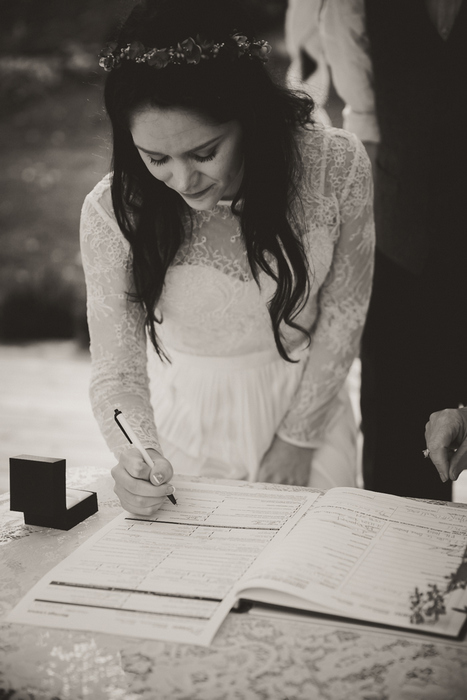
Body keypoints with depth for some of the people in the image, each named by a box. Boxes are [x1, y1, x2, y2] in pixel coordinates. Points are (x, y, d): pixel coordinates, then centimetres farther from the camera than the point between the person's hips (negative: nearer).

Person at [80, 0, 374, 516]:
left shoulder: (337, 167, -23)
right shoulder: (112, 211, -25)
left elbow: (343, 311, -9)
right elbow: (117, 371, -18)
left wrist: (298, 437, -8)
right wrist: (137, 454, -38)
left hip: (307, 401, 1)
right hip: (186, 426, -1)